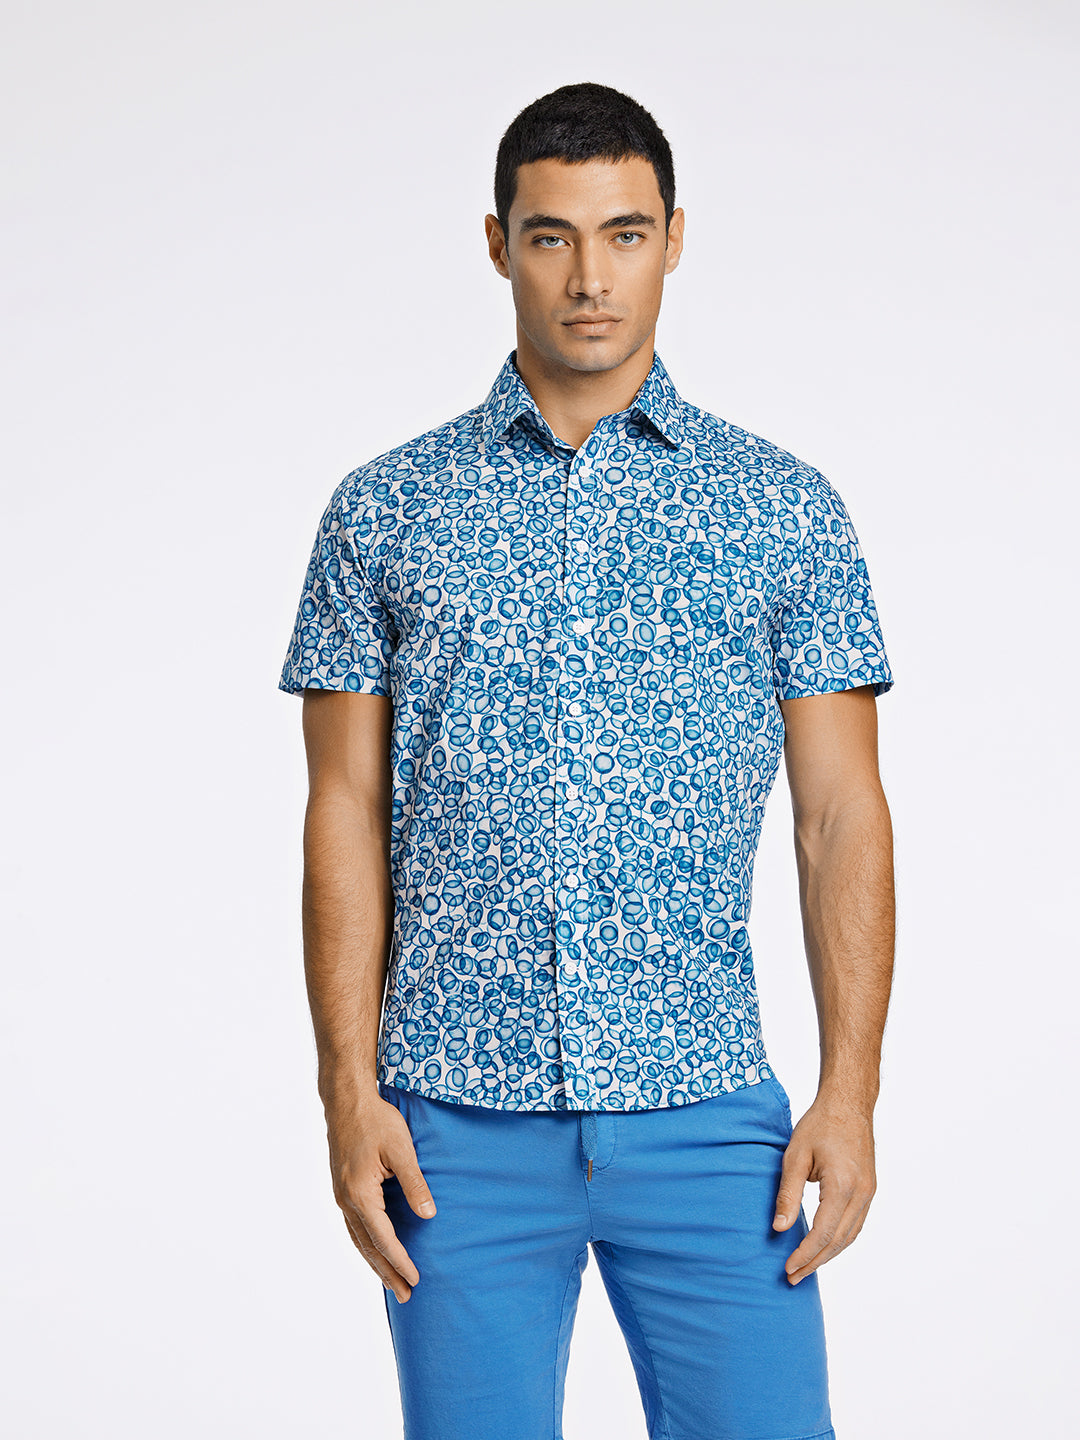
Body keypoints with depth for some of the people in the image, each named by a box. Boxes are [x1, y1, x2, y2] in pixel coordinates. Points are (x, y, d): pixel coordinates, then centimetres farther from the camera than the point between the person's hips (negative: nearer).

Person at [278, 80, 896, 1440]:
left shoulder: (786, 510, 5)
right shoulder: (382, 511, 6)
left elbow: (841, 814, 3)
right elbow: (346, 814, 4)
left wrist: (851, 1088, -5)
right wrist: (348, 1090, -4)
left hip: (706, 1118, 0)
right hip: (459, 1124, 1)